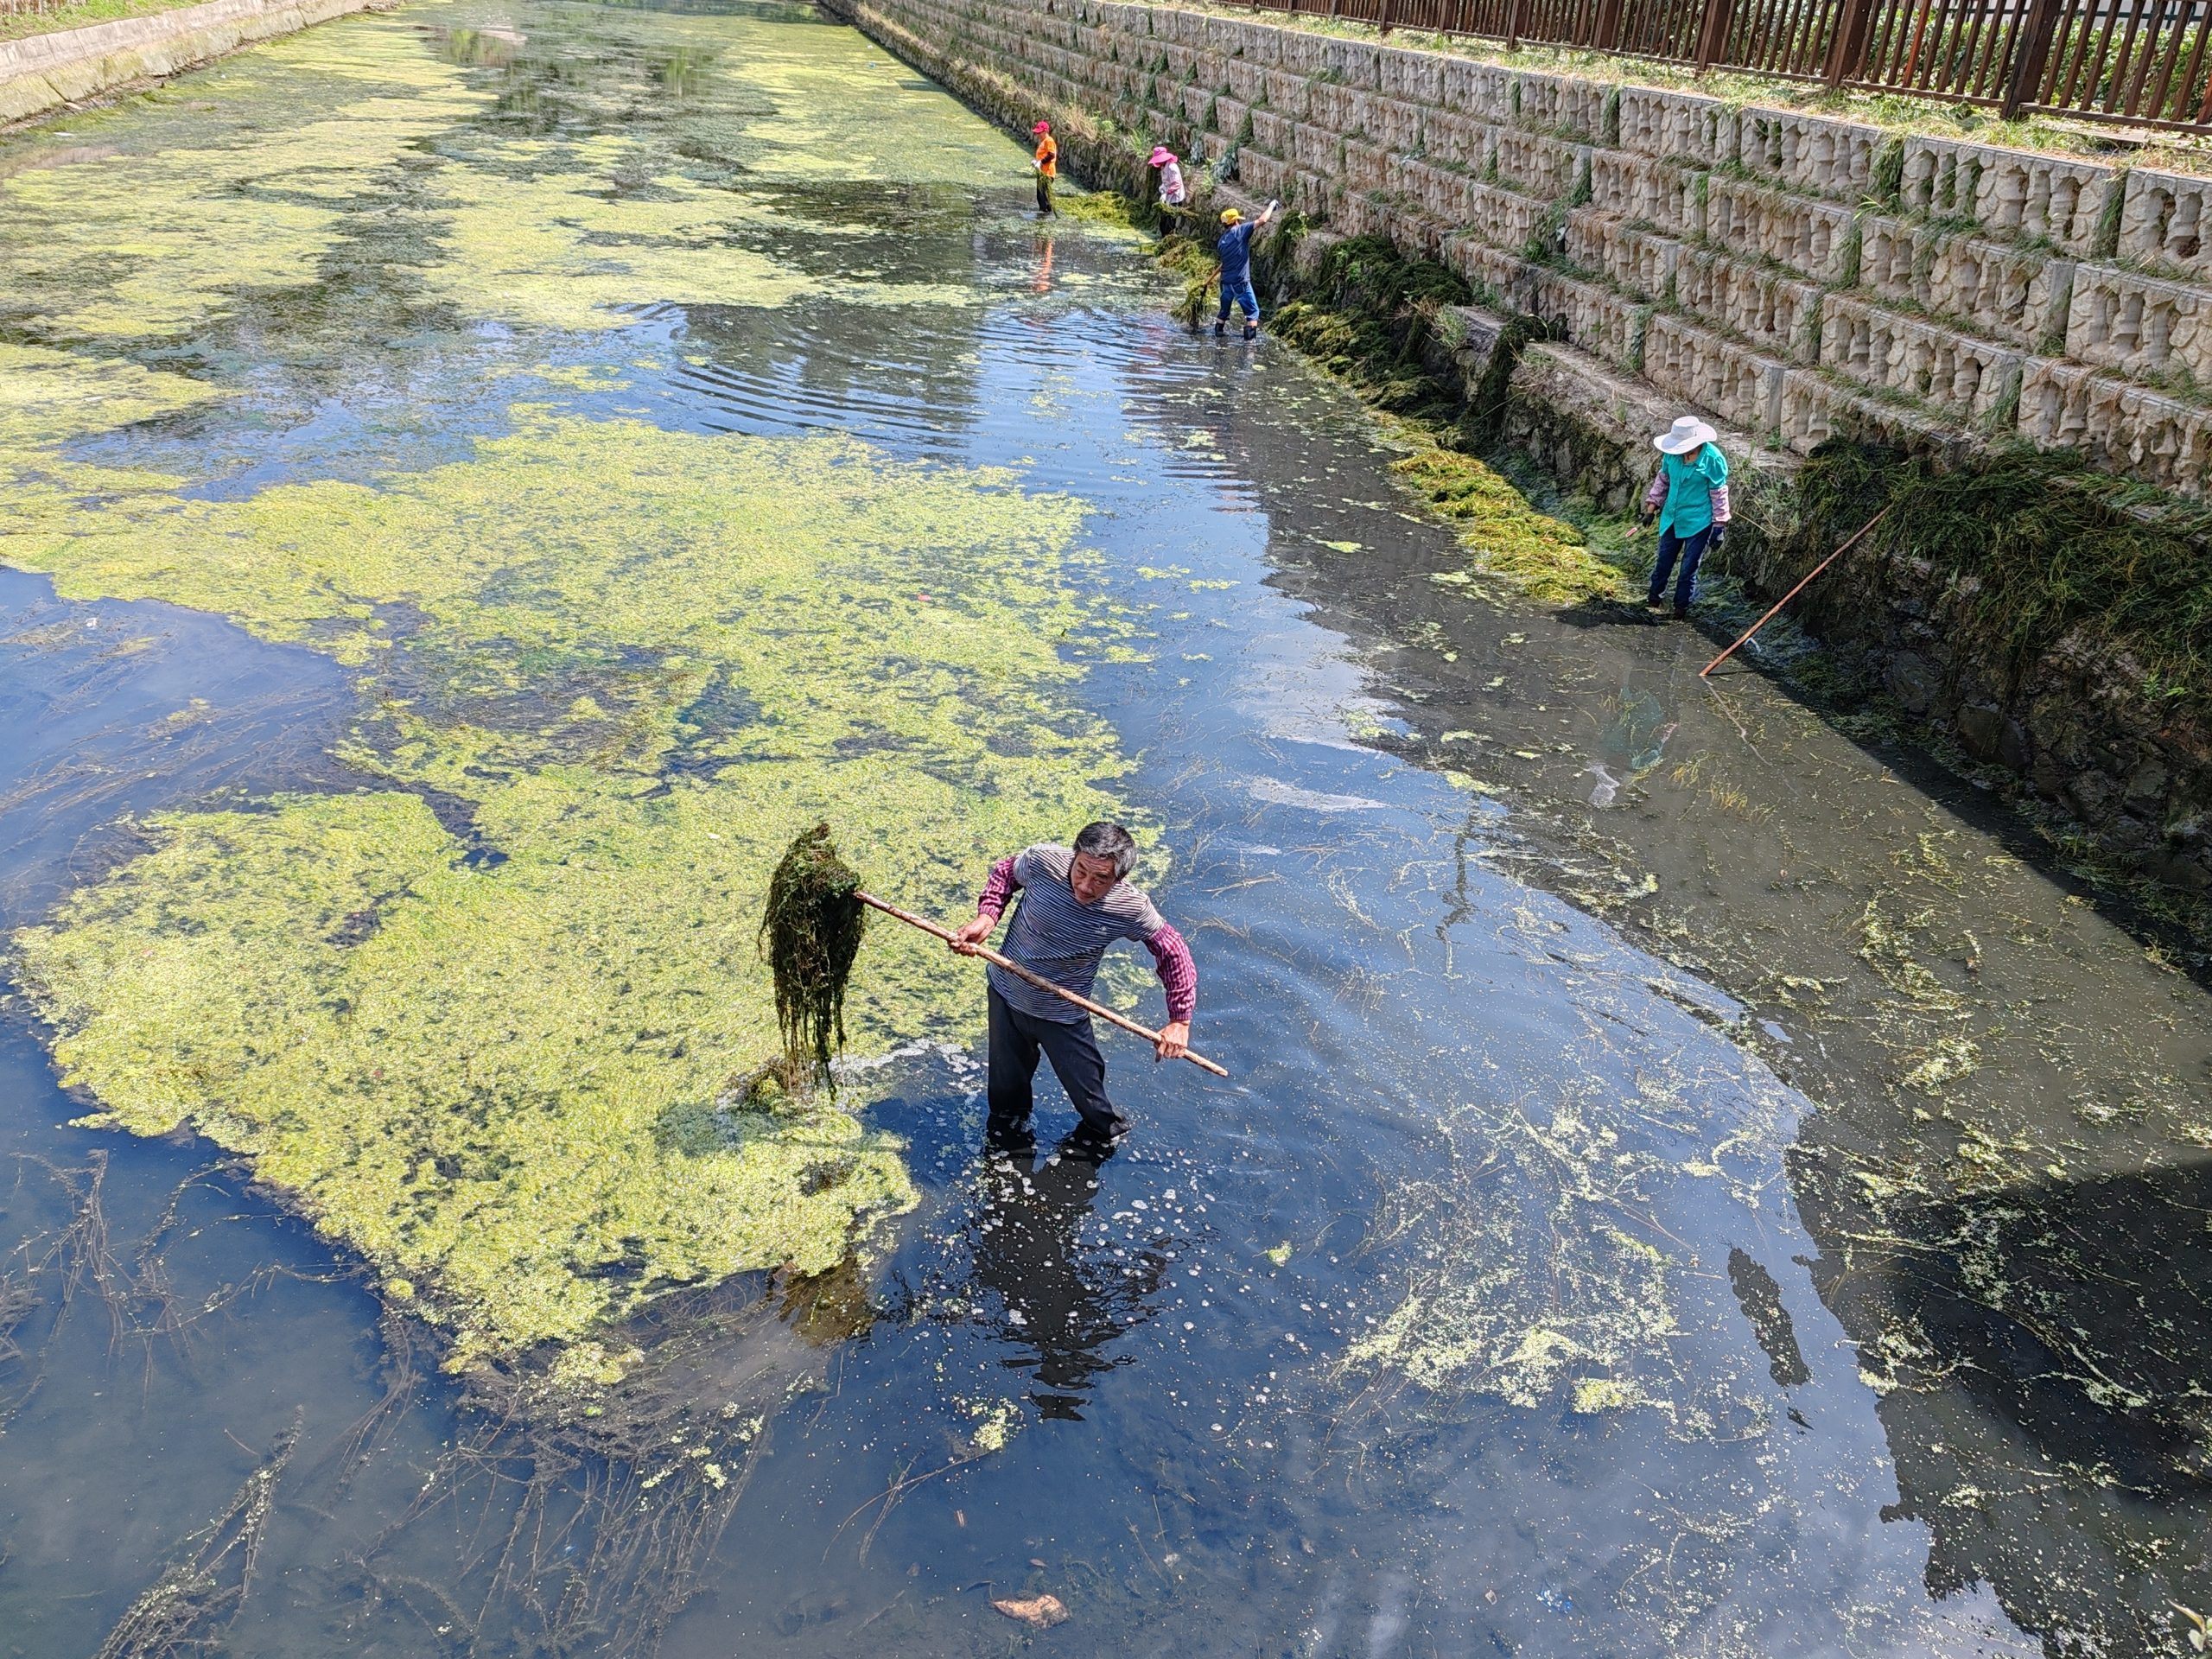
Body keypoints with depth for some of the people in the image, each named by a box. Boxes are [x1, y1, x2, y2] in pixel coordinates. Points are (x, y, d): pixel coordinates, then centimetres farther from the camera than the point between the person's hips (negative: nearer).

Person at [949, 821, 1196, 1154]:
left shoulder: (1132, 908, -27)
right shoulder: (1042, 861, -27)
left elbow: (1172, 951, -11)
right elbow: (1005, 872, -3)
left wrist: (1180, 1020, -12)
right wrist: (986, 918, -19)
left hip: (1064, 1017, -1)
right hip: (1006, 994, 1)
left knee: (1087, 1091, 16)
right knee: (1008, 1083, 24)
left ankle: (1104, 1132, 51)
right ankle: (1010, 1121, 58)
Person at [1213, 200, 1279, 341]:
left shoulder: (1222, 240, 9)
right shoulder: (1239, 231, -9)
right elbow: (1262, 220, -12)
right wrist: (1271, 205, 3)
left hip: (1226, 281, 6)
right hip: (1240, 281, -6)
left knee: (1224, 311, 19)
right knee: (1252, 311, 1)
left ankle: (1217, 335, 22)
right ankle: (1250, 339, -6)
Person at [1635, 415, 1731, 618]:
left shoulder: (1713, 459, -19)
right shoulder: (1672, 454, -7)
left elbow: (1719, 493, -11)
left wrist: (1719, 526, -9)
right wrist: (1651, 508, 10)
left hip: (1698, 522, -5)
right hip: (1672, 518, 5)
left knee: (1689, 567, 6)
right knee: (1663, 561, 16)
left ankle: (1681, 605, 22)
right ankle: (1655, 597, 35)